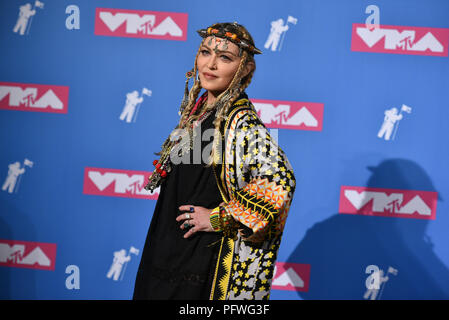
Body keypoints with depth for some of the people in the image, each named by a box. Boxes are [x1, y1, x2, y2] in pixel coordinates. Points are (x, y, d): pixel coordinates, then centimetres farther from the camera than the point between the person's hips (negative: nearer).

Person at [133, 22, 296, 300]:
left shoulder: (240, 121, -18)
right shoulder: (198, 107, 6)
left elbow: (281, 181, -31)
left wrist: (219, 218, -22)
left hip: (200, 258, -8)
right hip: (166, 248, 8)